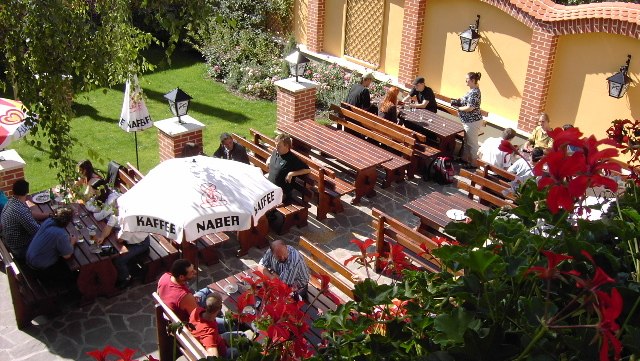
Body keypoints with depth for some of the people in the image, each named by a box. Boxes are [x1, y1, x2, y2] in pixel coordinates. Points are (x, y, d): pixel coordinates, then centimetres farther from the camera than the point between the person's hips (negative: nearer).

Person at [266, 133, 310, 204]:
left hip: (281, 193, -7)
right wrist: (269, 160, 11)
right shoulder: (275, 152, 8)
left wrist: (292, 173, -21)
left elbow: (308, 170, -16)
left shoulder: (292, 159, -15)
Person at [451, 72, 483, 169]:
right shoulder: (472, 90, 8)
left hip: (473, 122, -10)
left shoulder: (474, 92, -24)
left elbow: (470, 108, -28)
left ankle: (473, 163, 12)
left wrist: (458, 108, -14)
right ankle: (465, 158, 36)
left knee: (472, 143, 1)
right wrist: (457, 101, 3)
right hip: (468, 121, 10)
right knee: (466, 141, 22)